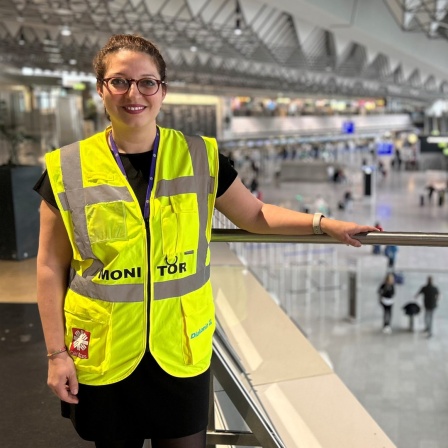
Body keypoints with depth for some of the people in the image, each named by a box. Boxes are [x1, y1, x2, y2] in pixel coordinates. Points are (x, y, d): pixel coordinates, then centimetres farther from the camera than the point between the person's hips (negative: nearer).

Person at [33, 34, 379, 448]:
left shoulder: (200, 158, -3)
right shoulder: (67, 169, -6)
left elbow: (255, 215, 8)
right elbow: (52, 267, -2)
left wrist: (323, 223, -4)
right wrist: (57, 353, -2)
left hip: (180, 349, 1)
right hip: (102, 353, 0)